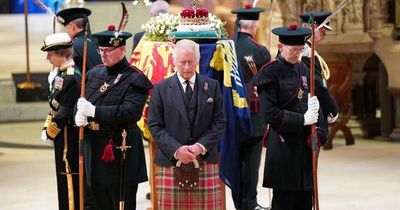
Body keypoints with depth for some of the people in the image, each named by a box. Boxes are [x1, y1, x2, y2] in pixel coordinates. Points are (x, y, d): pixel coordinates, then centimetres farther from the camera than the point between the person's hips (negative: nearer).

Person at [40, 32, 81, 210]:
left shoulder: (71, 78, -22)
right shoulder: (62, 74, 9)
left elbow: (63, 113, -22)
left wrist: (49, 133, -11)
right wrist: (47, 128, 6)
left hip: (68, 140, -10)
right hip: (64, 137, 10)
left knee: (70, 180, -1)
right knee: (65, 179, 17)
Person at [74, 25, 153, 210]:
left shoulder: (134, 79, -9)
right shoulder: (95, 74, 12)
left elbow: (129, 112, -22)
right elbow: (81, 102, 14)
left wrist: (93, 111, -23)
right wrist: (80, 115, -10)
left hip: (121, 154, -6)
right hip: (95, 151, 7)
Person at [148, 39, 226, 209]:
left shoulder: (212, 86, 10)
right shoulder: (161, 89, 6)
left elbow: (219, 122, 6)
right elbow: (155, 126, 2)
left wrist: (201, 146, -9)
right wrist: (176, 150, -11)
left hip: (205, 162, 1)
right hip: (170, 163, -1)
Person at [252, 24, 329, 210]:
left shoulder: (303, 69, 11)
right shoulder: (270, 74, -8)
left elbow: (316, 104, 13)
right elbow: (270, 113, -15)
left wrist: (320, 132, -3)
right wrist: (302, 120, -18)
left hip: (306, 145, 6)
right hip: (284, 147, -6)